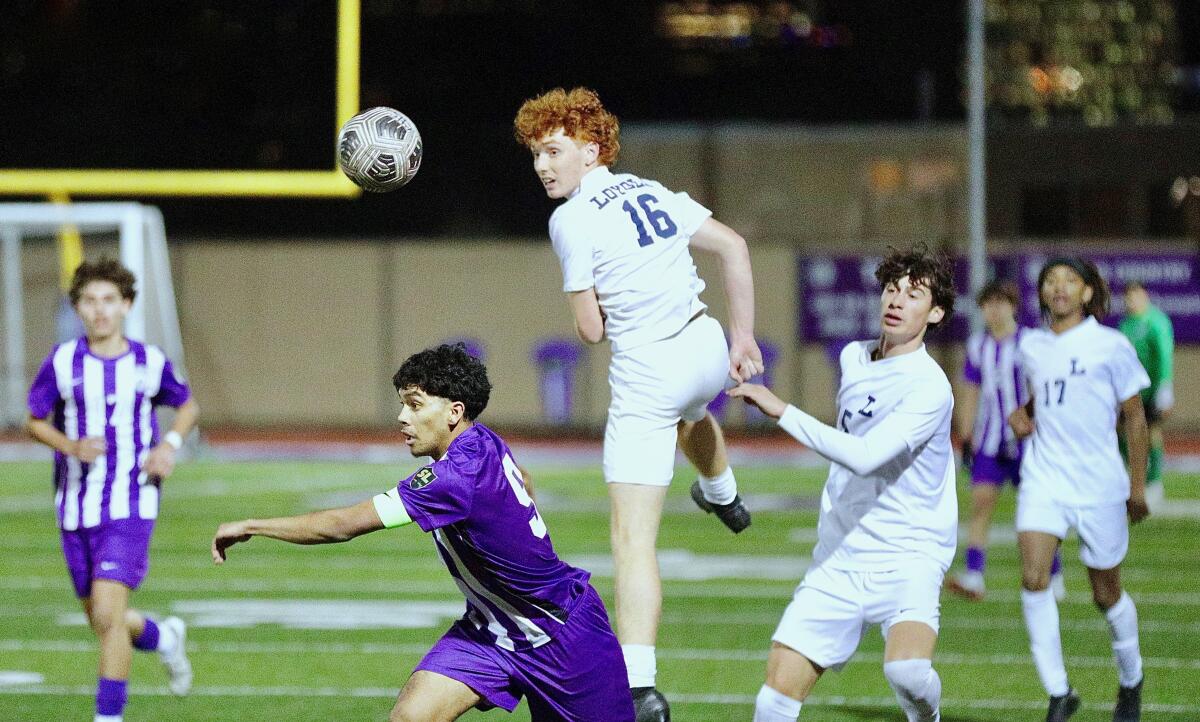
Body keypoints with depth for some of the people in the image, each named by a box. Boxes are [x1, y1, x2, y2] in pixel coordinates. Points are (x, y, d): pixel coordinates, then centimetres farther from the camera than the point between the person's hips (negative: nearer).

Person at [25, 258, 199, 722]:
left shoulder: (149, 363, -1)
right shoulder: (62, 362, -2)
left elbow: (188, 405, 17)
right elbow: (34, 422, 7)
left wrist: (170, 444, -3)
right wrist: (71, 447, -12)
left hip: (131, 508, -3)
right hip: (76, 510, 3)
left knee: (108, 615, -18)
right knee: (102, 622, 13)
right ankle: (165, 638, 44)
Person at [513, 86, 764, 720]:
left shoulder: (571, 220, -11)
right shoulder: (651, 192, 8)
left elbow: (590, 329, -12)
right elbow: (733, 247, 7)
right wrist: (743, 336, 10)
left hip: (646, 373, -7)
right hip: (707, 347, 8)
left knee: (632, 539, -8)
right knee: (690, 412, 46)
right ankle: (723, 498, 77)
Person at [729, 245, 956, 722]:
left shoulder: (929, 387, -15)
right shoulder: (853, 358, 9)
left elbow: (863, 455, -29)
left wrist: (782, 412, -28)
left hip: (907, 561, -6)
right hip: (837, 559, 6)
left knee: (907, 669, -32)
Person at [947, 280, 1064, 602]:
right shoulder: (977, 345, 9)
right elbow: (970, 394, 15)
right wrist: (966, 438, 11)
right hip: (989, 442, 4)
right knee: (980, 503, -10)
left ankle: (1055, 577, 17)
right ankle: (974, 578, -17)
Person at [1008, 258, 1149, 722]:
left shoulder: (1111, 345, -5)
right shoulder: (1031, 347, 8)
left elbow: (1134, 417, 1)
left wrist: (1138, 485, 1)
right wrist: (1021, 415, 4)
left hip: (1099, 485, -3)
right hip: (1042, 481, 3)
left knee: (1106, 594, 9)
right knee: (1033, 579, -18)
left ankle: (1131, 681, 35)